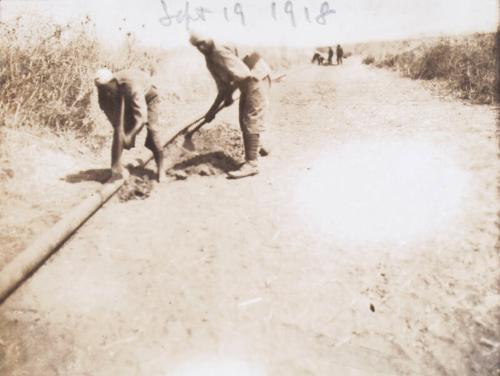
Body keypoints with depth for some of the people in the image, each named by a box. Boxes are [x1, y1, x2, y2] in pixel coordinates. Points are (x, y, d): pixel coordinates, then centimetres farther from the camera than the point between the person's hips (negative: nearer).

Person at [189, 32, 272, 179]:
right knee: (244, 123, 14)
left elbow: (242, 74, -25)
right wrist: (213, 110, 7)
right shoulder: (210, 61, 8)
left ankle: (251, 164, -7)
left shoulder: (220, 52, -20)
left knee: (251, 123, -10)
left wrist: (229, 94, -14)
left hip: (256, 80, -9)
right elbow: (222, 88, 11)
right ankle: (256, 149, 30)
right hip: (246, 86, 9)